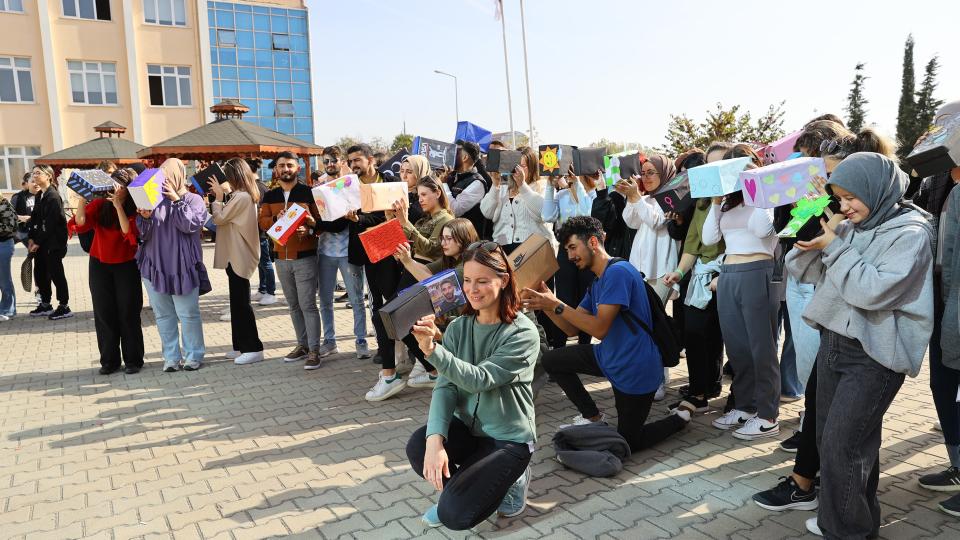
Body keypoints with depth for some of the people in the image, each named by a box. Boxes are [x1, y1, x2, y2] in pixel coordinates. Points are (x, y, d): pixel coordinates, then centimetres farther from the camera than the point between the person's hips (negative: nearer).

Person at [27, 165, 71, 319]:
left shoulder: (53, 196, -13)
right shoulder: (39, 195, 12)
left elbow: (50, 223, -16)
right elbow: (35, 218, 13)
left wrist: (38, 242, -14)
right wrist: (31, 238, 2)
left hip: (53, 241, -8)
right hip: (40, 242, 8)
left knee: (55, 273, -3)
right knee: (40, 273, 11)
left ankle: (64, 307, 5)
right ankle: (45, 305, 22)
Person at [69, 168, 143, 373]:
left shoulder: (134, 210, -8)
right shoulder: (99, 204, -2)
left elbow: (129, 233, -23)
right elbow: (80, 224, -14)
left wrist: (118, 206, -27)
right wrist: (81, 199, -25)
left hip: (126, 266, -2)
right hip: (99, 265, 3)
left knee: (128, 314, 1)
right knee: (104, 314, 5)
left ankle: (133, 360, 11)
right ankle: (109, 360, 15)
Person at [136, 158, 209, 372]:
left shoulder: (193, 200, 2)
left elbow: (191, 224, -14)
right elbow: (143, 234, 6)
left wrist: (176, 200, -14)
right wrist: (145, 217, -14)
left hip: (182, 267, -4)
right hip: (155, 266, 4)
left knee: (188, 314, 0)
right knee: (163, 315, 8)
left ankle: (194, 355, 13)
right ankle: (171, 357, 18)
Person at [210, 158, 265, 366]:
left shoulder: (241, 197, -18)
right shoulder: (246, 196, 13)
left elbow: (219, 218, -14)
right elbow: (226, 218, 13)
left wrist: (218, 197, -3)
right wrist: (221, 197, 6)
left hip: (239, 257, -10)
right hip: (237, 255, 10)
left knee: (241, 302, -6)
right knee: (238, 302, 15)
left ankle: (253, 348, -1)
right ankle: (242, 346, 22)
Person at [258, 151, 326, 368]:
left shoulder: (308, 192, -2)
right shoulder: (269, 196, 11)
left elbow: (321, 220, -4)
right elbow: (262, 221, 7)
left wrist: (309, 229, -23)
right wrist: (275, 219, -14)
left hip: (305, 256, -5)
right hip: (281, 257, 5)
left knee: (308, 304, -6)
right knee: (293, 305, 13)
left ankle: (314, 350, 0)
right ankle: (303, 345, 24)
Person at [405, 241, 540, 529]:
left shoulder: (523, 333, -18)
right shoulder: (458, 328, -2)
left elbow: (479, 380, -28)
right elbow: (445, 386, -11)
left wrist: (432, 349, -41)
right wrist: (435, 439, -27)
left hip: (509, 437, -4)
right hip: (467, 427, 5)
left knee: (454, 514, -19)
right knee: (418, 447, -26)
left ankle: (510, 479, 10)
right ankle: (458, 486, 5)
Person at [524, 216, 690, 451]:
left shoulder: (618, 272, -21)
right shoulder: (597, 283, 11)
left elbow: (599, 329, -27)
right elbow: (573, 328, 6)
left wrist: (556, 305, -27)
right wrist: (546, 305, -10)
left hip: (634, 369, -9)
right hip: (609, 358, 9)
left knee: (628, 444, 3)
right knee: (552, 360, 7)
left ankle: (679, 418, 25)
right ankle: (593, 417, 15)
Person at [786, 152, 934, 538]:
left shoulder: (909, 233, -11)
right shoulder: (850, 228, 7)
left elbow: (872, 290, -24)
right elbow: (800, 269, 10)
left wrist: (834, 247, -16)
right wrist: (817, 238, -8)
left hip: (873, 356, -7)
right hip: (833, 342, 7)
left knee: (842, 446, -3)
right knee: (828, 440, 14)